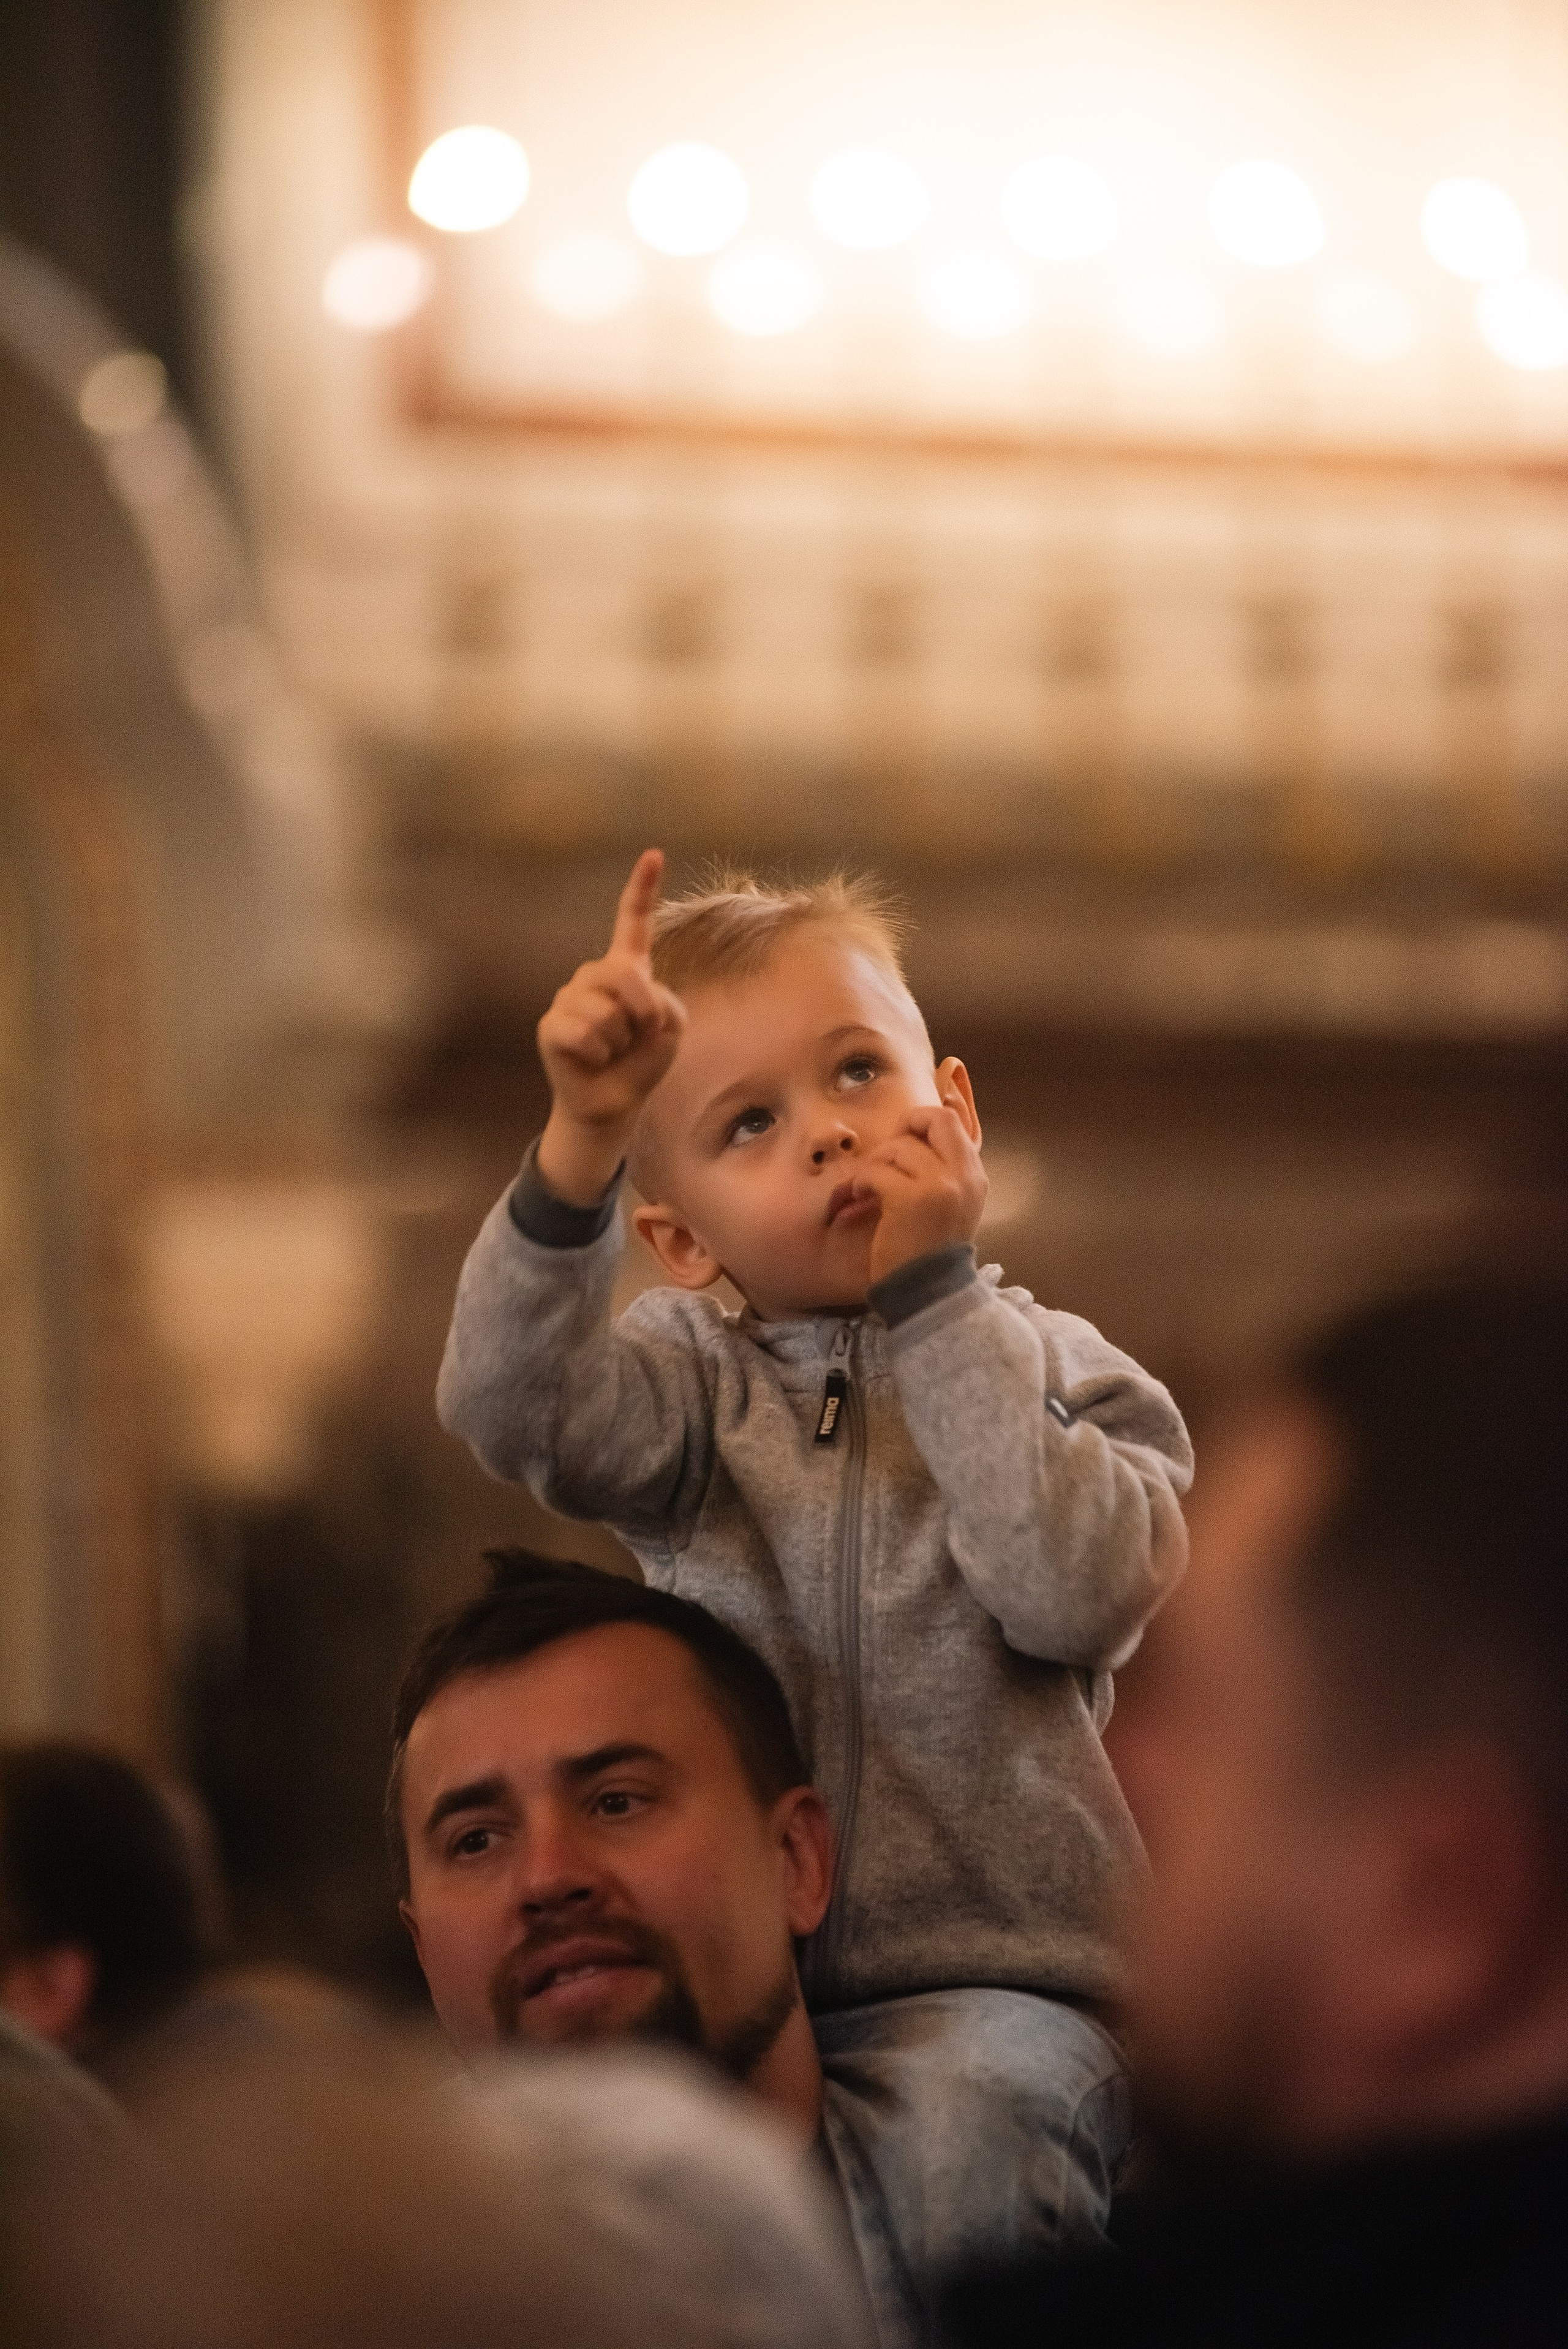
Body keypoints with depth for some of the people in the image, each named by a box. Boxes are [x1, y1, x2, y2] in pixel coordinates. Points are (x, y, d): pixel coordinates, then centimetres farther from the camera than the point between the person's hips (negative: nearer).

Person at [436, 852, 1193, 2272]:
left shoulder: (1061, 1374, 10)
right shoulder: (700, 1380, 10)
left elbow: (1074, 1594, -11)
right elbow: (510, 1409, -14)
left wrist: (938, 1298, -5)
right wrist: (581, 1143, -29)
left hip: (986, 1986, -1)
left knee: (951, 2135, -32)